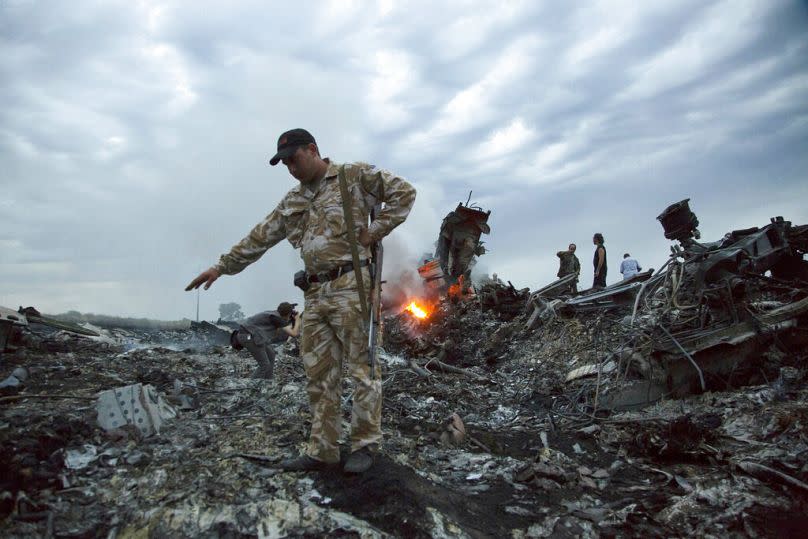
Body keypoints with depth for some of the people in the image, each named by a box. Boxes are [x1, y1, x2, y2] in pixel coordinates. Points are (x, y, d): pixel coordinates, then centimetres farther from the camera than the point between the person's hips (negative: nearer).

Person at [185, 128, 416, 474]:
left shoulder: (355, 176, 2)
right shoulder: (293, 202, 21)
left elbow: (404, 192, -1)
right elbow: (260, 237, 23)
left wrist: (374, 231, -6)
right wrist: (222, 266, 23)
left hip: (350, 287, -6)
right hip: (315, 294, 7)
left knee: (361, 367, -2)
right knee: (319, 374, 7)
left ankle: (365, 445, 10)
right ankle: (322, 451, 15)